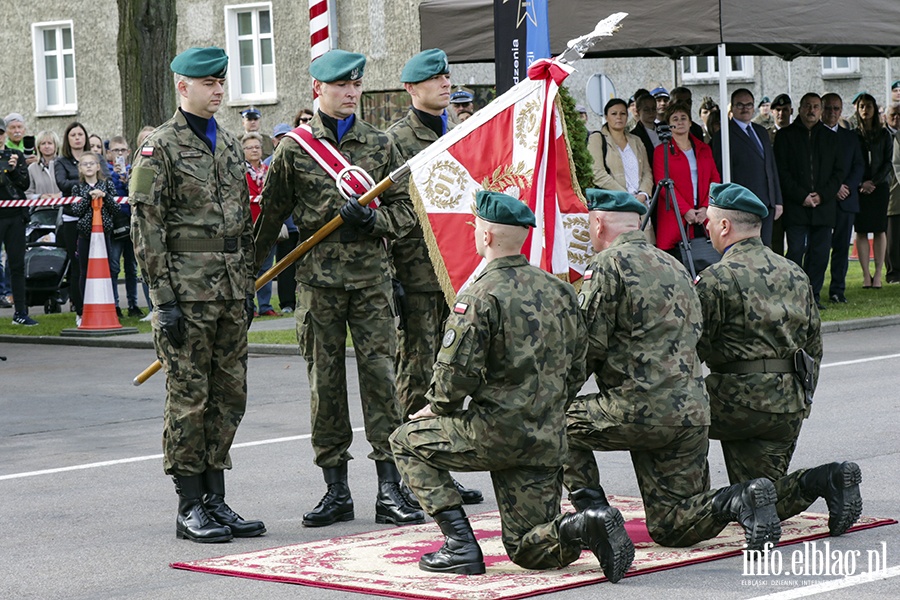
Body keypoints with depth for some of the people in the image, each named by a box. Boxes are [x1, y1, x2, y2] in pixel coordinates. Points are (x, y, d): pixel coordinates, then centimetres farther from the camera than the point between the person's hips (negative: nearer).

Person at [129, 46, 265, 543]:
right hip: (187, 292, -7)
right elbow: (146, 227, -10)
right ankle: (190, 508, 4)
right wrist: (163, 297, -15)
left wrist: (248, 286, 15)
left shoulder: (228, 146, 15)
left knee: (229, 397, 9)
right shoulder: (160, 147, -6)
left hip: (230, 294, 7)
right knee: (189, 399, -2)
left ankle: (215, 499, 17)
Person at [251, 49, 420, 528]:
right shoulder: (295, 148, 3)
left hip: (371, 277, 1)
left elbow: (406, 210, 9)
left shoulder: (379, 145, 8)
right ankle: (336, 490, 12)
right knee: (325, 381, 3)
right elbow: (271, 215, 11)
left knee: (380, 375, -4)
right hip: (317, 280, -1)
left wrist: (370, 220, -11)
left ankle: (390, 490, -1)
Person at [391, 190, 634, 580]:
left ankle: (461, 545, 4)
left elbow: (457, 373, -17)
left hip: (494, 434, -7)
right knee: (529, 551, 14)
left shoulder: (480, 295, -13)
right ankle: (584, 528, -17)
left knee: (408, 442, 17)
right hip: (547, 443, 7)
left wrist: (438, 408, 3)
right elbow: (576, 370, 16)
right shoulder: (559, 291, 11)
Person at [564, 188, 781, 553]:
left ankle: (593, 512, 8)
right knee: (671, 528, 10)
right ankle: (741, 501, -13)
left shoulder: (609, 264, -5)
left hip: (639, 410, -7)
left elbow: (588, 347, -8)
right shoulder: (673, 266, 21)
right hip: (691, 413, 8)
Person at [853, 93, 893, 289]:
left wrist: (874, 182, -9)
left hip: (880, 185, 0)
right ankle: (866, 275, 0)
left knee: (879, 230, -1)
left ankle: (878, 274, 2)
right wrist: (861, 184, -10)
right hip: (859, 188, 0)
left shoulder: (883, 134, 7)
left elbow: (888, 162, 3)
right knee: (861, 231, -3)